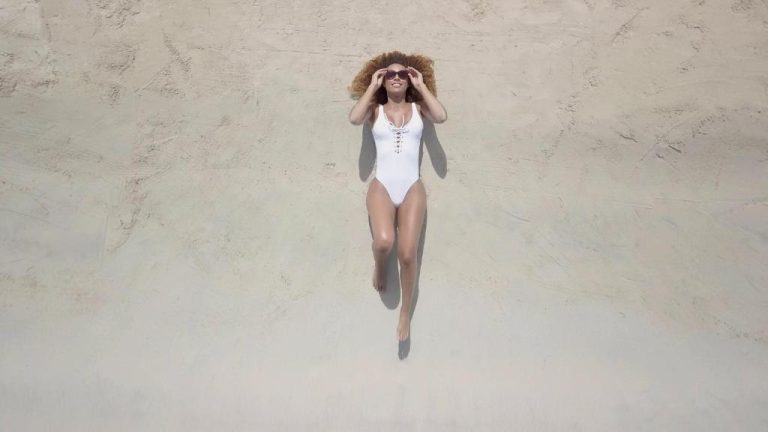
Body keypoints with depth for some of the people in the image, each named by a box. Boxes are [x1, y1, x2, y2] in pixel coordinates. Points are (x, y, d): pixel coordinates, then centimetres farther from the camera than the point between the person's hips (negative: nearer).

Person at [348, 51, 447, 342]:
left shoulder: (418, 108, 14)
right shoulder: (375, 109, 12)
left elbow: (441, 116, -7)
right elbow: (354, 119, -10)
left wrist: (422, 86, 3)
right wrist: (371, 86, 1)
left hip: (412, 189, 1)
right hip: (382, 187, -1)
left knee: (407, 254, -12)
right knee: (384, 241, -29)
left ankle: (405, 314, 11)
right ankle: (379, 265, 10)